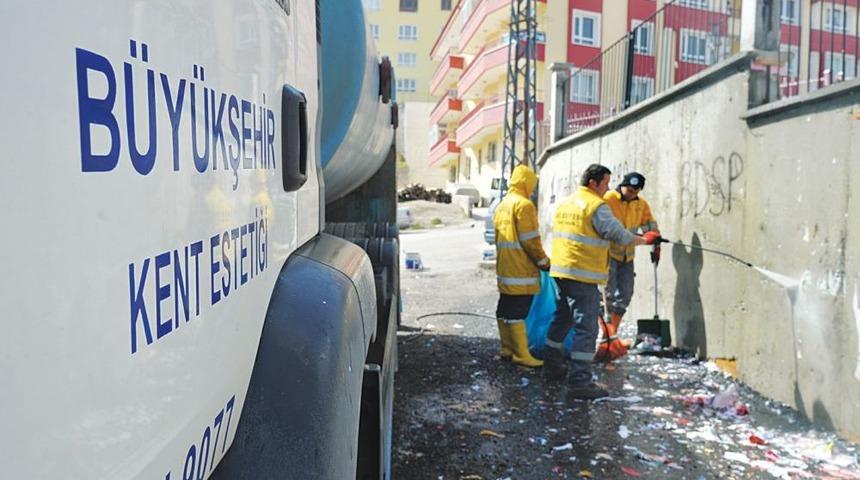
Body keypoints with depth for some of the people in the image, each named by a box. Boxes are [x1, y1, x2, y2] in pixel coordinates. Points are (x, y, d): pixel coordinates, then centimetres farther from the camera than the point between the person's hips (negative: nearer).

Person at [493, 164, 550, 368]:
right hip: (521, 270, -9)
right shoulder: (524, 205, -13)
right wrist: (544, 261, -7)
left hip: (504, 267, 9)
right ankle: (521, 354, -2)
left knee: (505, 309, 13)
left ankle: (507, 348, 22)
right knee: (517, 312, -6)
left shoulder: (502, 205, 16)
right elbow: (530, 240, -17)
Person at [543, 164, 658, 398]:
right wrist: (643, 240, 2)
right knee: (586, 328, -6)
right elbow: (617, 234, -13)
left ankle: (552, 366, 32)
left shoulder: (565, 203, 15)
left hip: (560, 271, 9)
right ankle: (580, 381, -6)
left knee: (562, 319, 22)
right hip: (583, 276, -9)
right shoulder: (597, 206, -12)